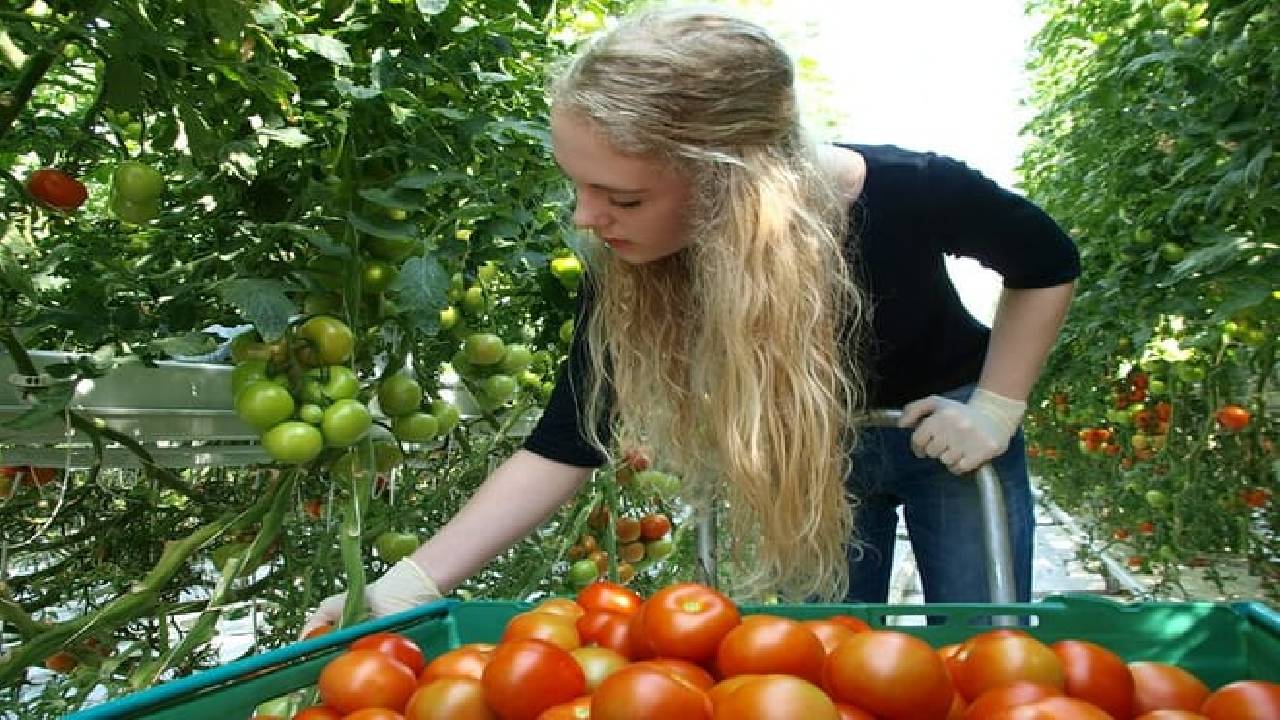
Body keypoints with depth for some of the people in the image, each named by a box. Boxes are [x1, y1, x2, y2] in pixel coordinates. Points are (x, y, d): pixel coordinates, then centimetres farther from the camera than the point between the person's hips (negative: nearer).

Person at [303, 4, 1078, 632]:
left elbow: (1047, 263, -12)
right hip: (809, 459, 2)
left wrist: (996, 408, -18)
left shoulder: (909, 195, -34)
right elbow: (567, 445, -22)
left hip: (946, 434, -1)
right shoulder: (630, 273, -27)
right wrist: (407, 587, -28)